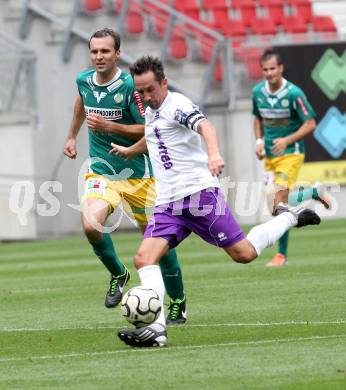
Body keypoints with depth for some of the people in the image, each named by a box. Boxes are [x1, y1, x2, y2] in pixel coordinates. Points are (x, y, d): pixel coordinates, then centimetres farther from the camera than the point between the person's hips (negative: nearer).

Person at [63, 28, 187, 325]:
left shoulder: (129, 86, -16)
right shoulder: (84, 81, 1)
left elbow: (149, 130, -16)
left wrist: (109, 126, -25)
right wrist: (72, 136, 32)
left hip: (137, 174, -3)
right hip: (101, 172, 3)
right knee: (91, 225, -24)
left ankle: (178, 303, 22)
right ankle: (117, 274, 5)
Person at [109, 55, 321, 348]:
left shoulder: (176, 104, -9)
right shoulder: (151, 112, 18)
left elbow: (204, 125, -30)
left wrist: (213, 153, -50)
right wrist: (129, 151, 60)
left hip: (199, 191, -8)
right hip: (168, 203, 8)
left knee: (244, 254, -8)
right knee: (144, 257, -14)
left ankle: (289, 218, 18)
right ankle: (156, 329, -23)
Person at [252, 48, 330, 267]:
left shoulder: (294, 93, -15)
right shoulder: (258, 92, 2)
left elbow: (310, 124, -11)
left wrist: (287, 140, -21)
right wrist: (259, 141, 2)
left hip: (291, 153, -6)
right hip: (269, 156, 6)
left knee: (279, 202, -16)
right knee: (274, 204, 7)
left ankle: (282, 254, -5)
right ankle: (315, 193, 33)